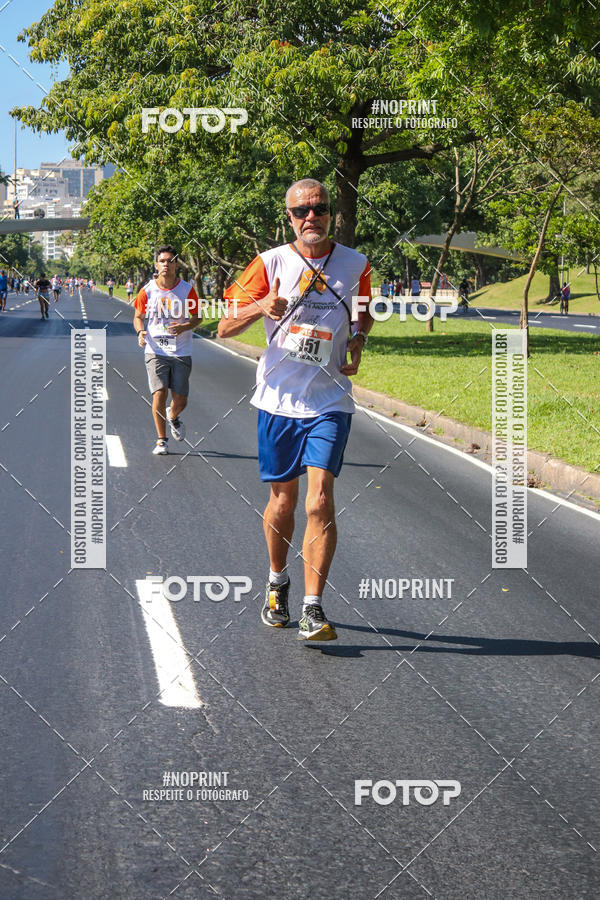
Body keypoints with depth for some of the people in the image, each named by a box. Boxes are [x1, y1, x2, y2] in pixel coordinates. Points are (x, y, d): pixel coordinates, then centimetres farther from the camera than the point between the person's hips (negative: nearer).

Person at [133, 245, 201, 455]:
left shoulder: (187, 290, -2)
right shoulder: (148, 291, -1)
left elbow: (197, 317, 7)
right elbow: (138, 317, 10)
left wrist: (184, 327, -14)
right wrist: (140, 332, -11)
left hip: (181, 353, 1)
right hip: (155, 351, -1)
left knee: (180, 400, 2)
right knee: (159, 394, -13)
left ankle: (173, 416, 39)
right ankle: (161, 440, 3)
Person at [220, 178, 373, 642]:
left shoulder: (355, 264, 3)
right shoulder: (270, 263, -1)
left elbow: (364, 313, 23)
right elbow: (225, 327, -1)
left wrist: (358, 341, 1)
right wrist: (262, 306, -21)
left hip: (330, 400, -1)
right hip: (279, 398, 1)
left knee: (320, 501, -13)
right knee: (283, 500, 10)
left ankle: (314, 608, -9)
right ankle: (277, 582, 36)